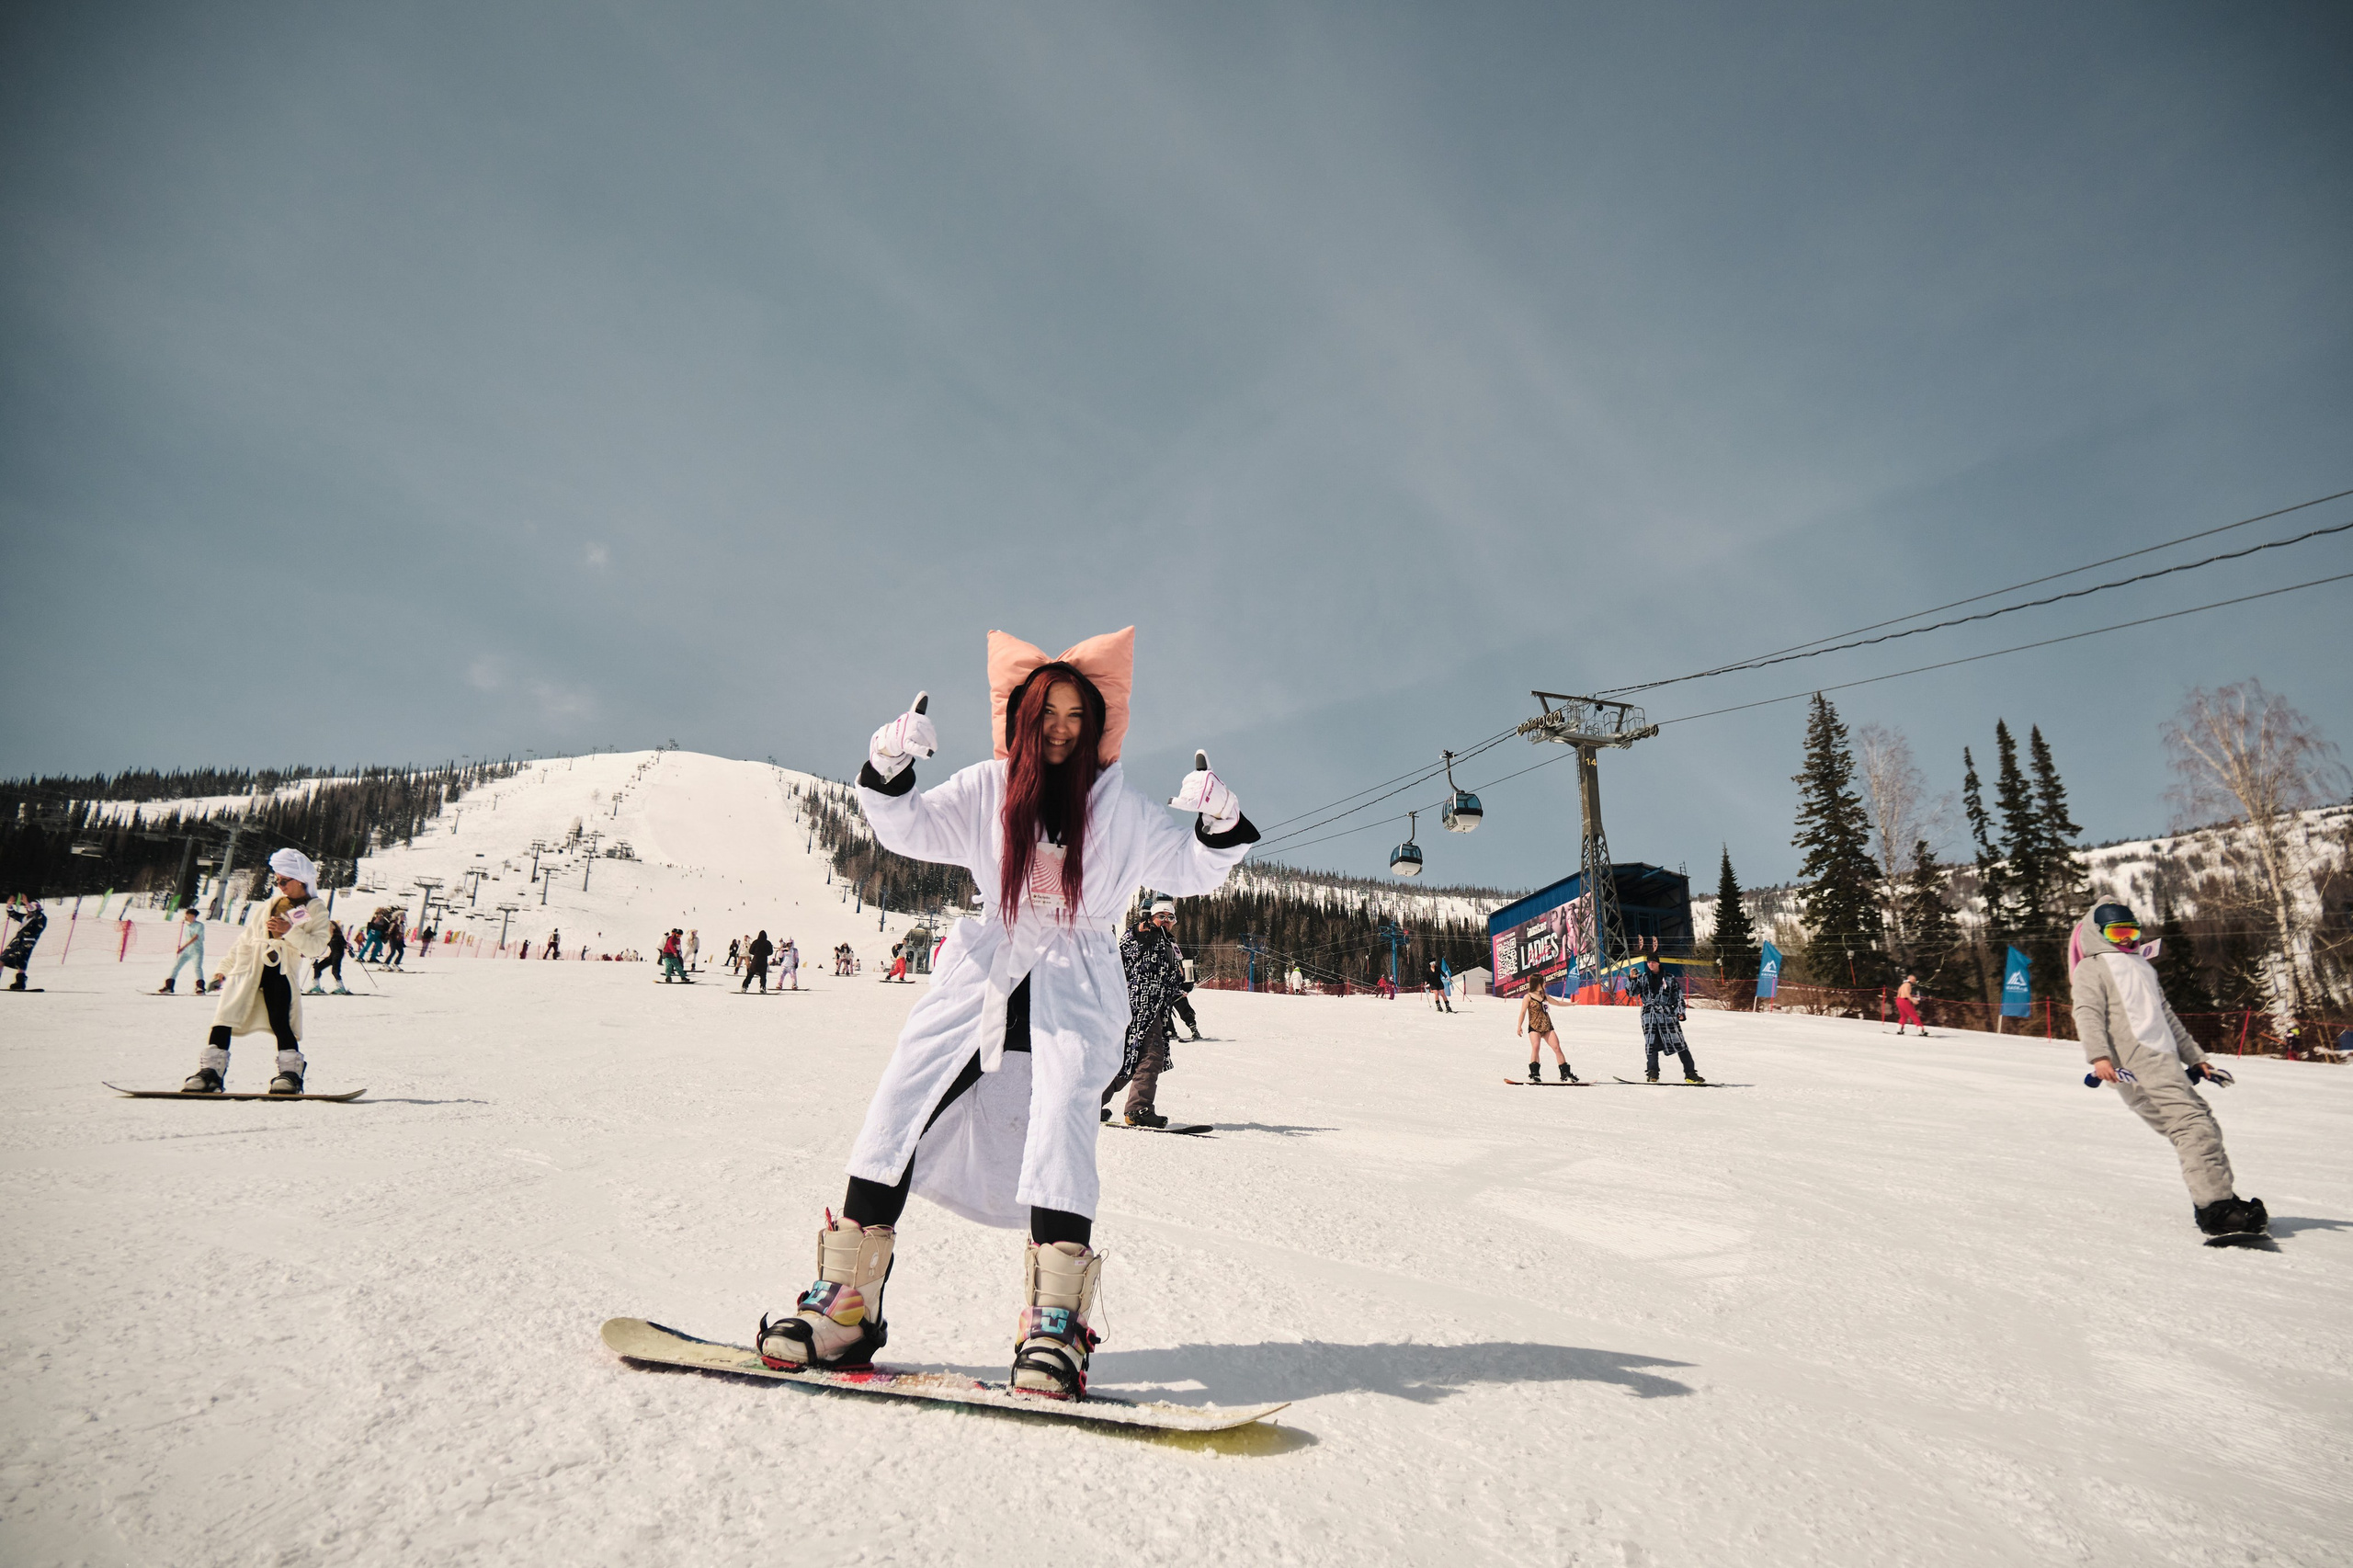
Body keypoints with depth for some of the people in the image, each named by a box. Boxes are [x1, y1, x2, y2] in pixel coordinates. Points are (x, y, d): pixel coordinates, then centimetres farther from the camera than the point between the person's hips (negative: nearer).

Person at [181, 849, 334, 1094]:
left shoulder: (316, 910, 4)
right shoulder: (272, 904, 20)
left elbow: (317, 947, -8)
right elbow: (247, 938, 24)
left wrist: (289, 931, -20)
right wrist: (224, 969, 21)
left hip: (281, 972, -5)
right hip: (249, 966, 5)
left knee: (280, 1023, -14)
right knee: (225, 1016, -5)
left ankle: (291, 1072, -7)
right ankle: (211, 1071, -1)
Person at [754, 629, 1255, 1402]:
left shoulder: (1121, 808, 5)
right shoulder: (986, 790, 7)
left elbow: (1191, 872, 7)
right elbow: (910, 830, 0)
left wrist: (1220, 828, -14)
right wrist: (889, 770, -19)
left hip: (1076, 994, -2)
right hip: (985, 978, 2)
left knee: (1059, 1122, -22)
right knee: (900, 1111, -8)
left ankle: (1055, 1326, -15)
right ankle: (846, 1304, 1)